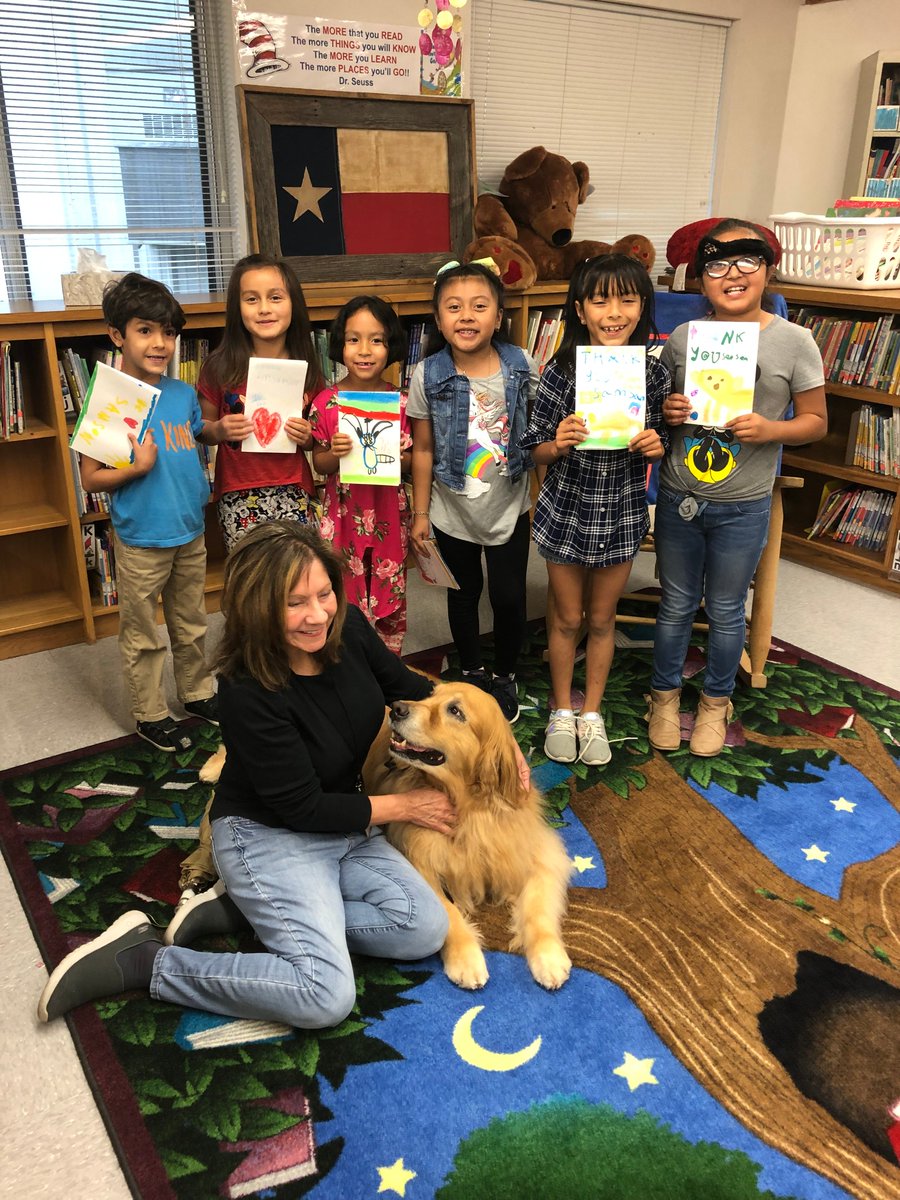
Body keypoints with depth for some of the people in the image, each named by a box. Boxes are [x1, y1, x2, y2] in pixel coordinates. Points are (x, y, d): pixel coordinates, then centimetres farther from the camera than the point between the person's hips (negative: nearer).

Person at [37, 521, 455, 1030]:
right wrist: (404, 806, -13)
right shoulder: (249, 694, -28)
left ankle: (265, 912, 2)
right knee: (326, 997, -19)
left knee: (426, 930, -10)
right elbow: (302, 809, -20)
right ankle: (142, 960, -4)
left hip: (346, 826, 7)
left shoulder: (348, 628, -11)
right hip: (268, 836, -7)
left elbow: (409, 687, 7)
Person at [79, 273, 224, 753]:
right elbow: (90, 478, -13)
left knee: (191, 625, 22)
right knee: (141, 637, 11)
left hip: (191, 532, 5)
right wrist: (138, 467, -27)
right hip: (141, 540, -5)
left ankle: (198, 694, 41)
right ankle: (150, 714, 28)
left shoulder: (183, 393, -1)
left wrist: (225, 429, 1)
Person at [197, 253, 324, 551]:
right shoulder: (220, 368, -4)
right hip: (238, 497, -1)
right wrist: (221, 430, -13)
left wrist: (306, 437, -8)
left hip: (293, 492, 1)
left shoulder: (304, 369, 1)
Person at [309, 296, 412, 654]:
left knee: (392, 597, 13)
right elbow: (319, 464, 1)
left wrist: (394, 456, -17)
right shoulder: (325, 403, -7)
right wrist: (335, 453, -20)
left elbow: (409, 462, 5)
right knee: (345, 600, 7)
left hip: (389, 513, 2)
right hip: (343, 514, -1)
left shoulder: (400, 401, -3)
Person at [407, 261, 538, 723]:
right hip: (453, 512, 0)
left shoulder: (522, 368, -11)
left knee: (509, 597, 7)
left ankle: (506, 676, 33)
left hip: (509, 508, 0)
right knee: (463, 595, 16)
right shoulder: (427, 376, -12)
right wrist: (420, 513, -2)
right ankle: (472, 672, 39)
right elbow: (423, 450, -5)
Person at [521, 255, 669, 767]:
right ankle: (562, 710, 36)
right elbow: (537, 451, -6)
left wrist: (655, 445, -17)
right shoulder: (561, 372, -14)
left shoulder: (655, 372, -8)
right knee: (566, 617, 14)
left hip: (622, 514, 2)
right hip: (566, 511, -1)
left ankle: (592, 713, 36)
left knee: (603, 618, 16)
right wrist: (558, 443, -28)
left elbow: (662, 442, 6)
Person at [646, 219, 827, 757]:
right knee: (676, 604, 16)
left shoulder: (794, 341, -7)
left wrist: (770, 430, -20)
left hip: (743, 507, -1)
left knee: (725, 610, 14)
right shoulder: (682, 338, -2)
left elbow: (816, 420, -1)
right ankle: (665, 693, 36)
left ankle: (716, 701, 36)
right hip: (678, 498, 2)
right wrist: (667, 413, -12)